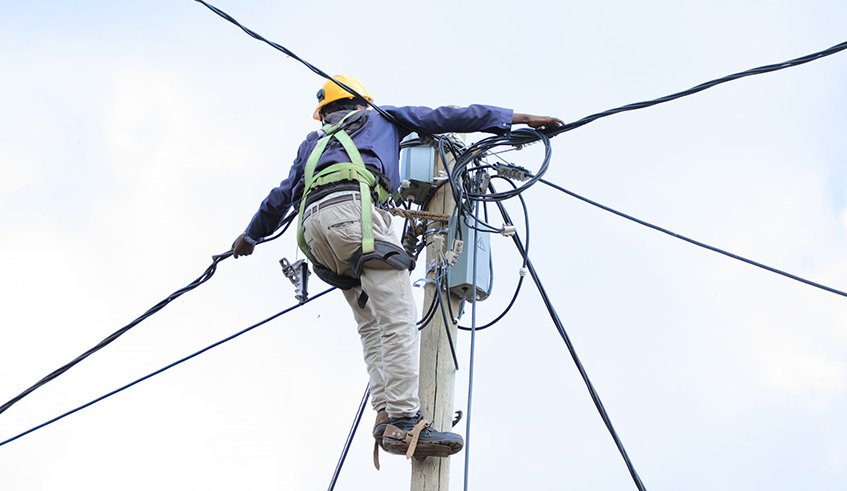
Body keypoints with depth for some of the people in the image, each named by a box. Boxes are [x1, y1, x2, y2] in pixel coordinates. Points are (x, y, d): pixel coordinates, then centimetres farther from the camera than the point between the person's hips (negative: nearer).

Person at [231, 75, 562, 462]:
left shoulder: (312, 143, 39)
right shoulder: (380, 118, 29)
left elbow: (281, 197, 42)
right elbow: (445, 117, 22)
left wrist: (251, 235, 58)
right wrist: (520, 119, 22)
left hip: (312, 223, 6)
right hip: (351, 207, -6)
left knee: (372, 325, 5)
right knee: (399, 320, -14)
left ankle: (384, 415, -12)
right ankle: (403, 421, -26)